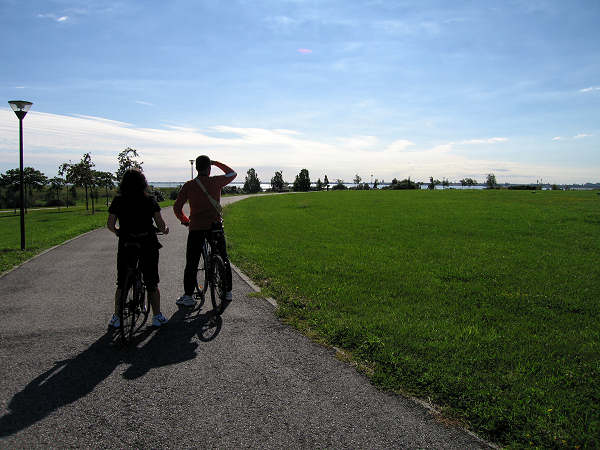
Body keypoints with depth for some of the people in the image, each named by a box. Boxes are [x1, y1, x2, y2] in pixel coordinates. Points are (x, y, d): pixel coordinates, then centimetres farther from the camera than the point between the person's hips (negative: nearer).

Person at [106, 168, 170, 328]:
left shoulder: (118, 201, -2)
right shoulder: (150, 201, -4)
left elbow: (110, 225, -3)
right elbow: (160, 223, -6)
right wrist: (165, 230, 14)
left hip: (126, 245, 1)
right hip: (148, 244, -1)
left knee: (122, 283, 14)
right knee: (152, 283, 10)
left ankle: (116, 318, 18)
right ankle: (157, 317, 13)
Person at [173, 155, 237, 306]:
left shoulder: (188, 185, -1)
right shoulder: (216, 182, -1)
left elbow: (177, 207, -1)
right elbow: (232, 173, 18)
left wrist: (185, 220, 15)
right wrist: (216, 163, 22)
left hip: (196, 228, -1)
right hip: (216, 226, 1)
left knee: (191, 263, 6)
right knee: (224, 260, 16)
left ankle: (188, 296, 7)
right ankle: (227, 292, 22)